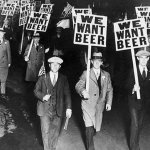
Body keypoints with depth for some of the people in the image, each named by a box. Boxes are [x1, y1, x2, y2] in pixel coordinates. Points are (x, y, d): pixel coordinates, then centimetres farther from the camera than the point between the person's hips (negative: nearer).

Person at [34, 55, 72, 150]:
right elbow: (36, 91, 6)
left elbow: (67, 94, 2)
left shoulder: (63, 79, 3)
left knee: (56, 132, 10)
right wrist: (43, 96, -15)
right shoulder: (43, 78, 2)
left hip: (58, 110, 1)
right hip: (45, 109, -1)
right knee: (46, 131, 0)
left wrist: (68, 108, -6)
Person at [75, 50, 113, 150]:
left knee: (96, 128, 13)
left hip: (100, 105, 4)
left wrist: (109, 102, 2)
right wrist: (83, 91, -25)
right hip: (88, 104, -3)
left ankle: (89, 137, 44)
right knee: (89, 128, -12)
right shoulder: (86, 73, 1)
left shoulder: (106, 75, 10)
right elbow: (78, 85, -3)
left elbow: (109, 90, 12)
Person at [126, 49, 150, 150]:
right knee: (135, 124, -7)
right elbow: (128, 86, -14)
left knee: (140, 124, 14)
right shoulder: (133, 71, -8)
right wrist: (133, 88, -35)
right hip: (134, 101, -4)